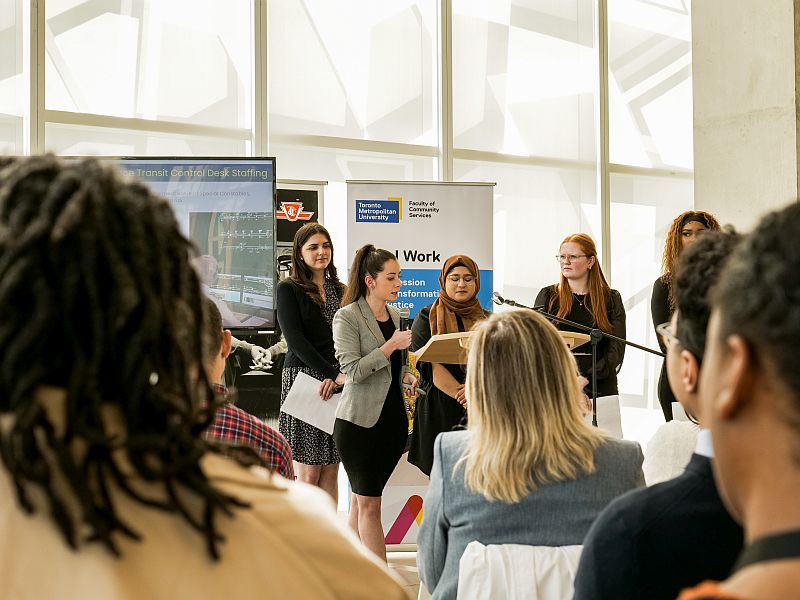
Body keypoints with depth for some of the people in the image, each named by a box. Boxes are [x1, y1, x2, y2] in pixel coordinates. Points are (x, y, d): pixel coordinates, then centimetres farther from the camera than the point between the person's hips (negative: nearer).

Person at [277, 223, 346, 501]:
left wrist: (338, 376, -8)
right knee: (308, 473, -5)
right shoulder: (289, 288, 0)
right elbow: (295, 339, -9)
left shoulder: (339, 290, 15)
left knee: (331, 470, 5)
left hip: (338, 383, 5)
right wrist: (333, 374, -15)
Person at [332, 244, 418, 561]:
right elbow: (353, 370, -17)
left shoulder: (394, 315, 12)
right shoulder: (347, 317, -9)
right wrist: (391, 346, -19)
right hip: (359, 420, -6)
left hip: (393, 417, 7)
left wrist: (406, 375, 7)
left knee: (360, 502, 12)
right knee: (369, 505, 0)